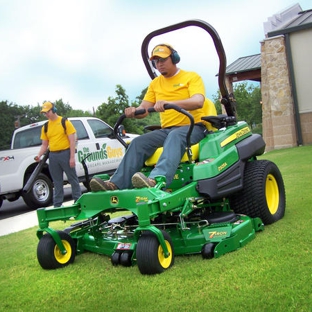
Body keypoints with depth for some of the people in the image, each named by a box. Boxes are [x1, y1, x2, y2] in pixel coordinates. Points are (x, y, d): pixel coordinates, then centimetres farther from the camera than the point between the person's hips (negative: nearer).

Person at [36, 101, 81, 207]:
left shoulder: (65, 122, -2)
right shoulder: (45, 127, 11)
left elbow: (72, 140, -6)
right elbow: (44, 144, 13)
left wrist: (72, 157, -13)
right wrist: (39, 155, -5)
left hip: (65, 153, -4)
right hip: (53, 156, 5)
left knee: (73, 179, 2)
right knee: (57, 182, 11)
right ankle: (57, 205, 18)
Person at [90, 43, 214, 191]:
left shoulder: (191, 77, 2)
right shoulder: (155, 83, 18)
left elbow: (198, 101, -17)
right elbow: (143, 109, 11)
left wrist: (169, 103, -33)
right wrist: (134, 111, -16)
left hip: (193, 127, -5)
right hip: (167, 129, 5)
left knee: (174, 137, -37)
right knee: (138, 142, -19)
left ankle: (156, 180, -59)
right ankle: (115, 183, -29)